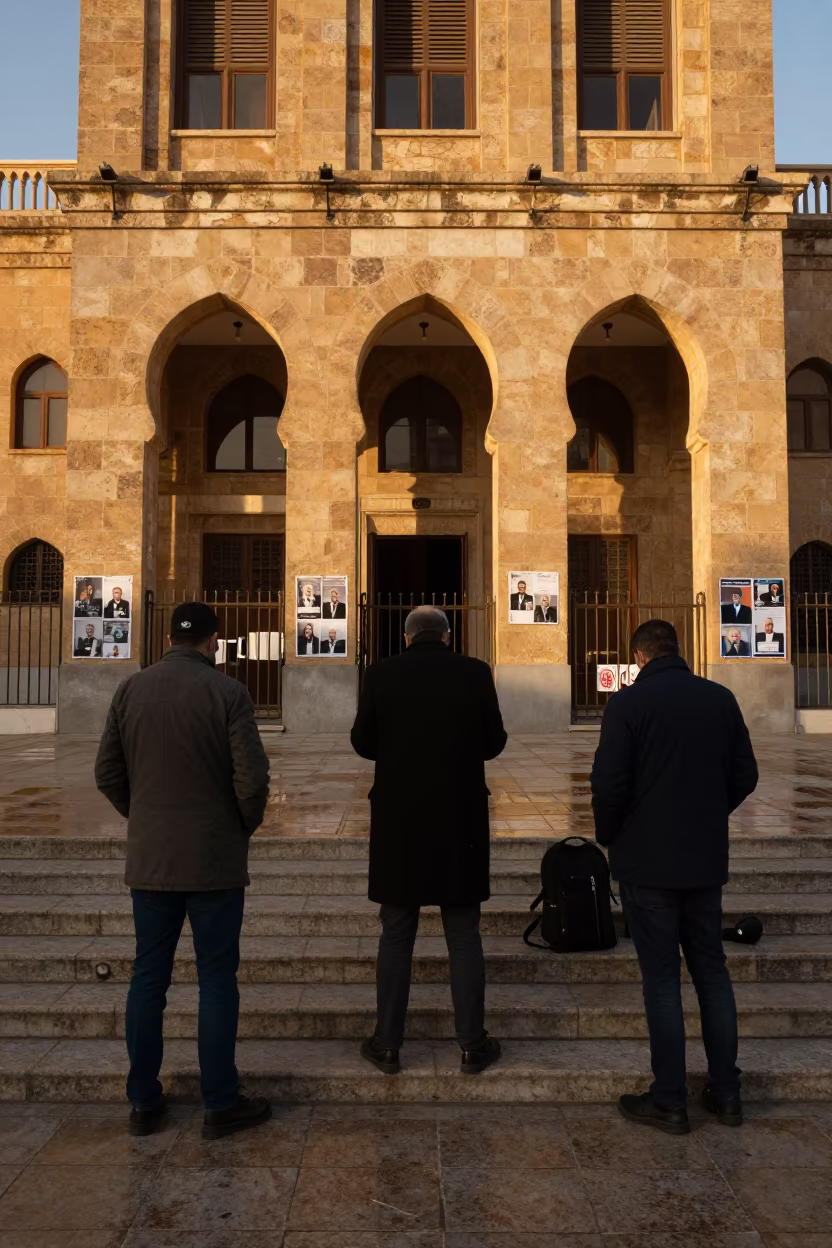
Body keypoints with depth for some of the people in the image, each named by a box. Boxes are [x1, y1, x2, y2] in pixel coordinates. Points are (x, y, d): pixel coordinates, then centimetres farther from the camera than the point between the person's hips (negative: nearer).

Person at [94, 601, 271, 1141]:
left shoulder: (130, 689, 0)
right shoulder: (228, 692, -12)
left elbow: (108, 773, 4)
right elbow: (253, 777, -15)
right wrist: (247, 825, 4)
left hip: (149, 858, 4)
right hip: (215, 860, -4)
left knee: (149, 977, 14)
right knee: (217, 980, 6)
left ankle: (144, 1102, 24)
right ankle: (221, 1104, 16)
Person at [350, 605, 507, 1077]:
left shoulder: (382, 674, -6)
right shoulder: (475, 673, -6)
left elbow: (363, 743, 1)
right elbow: (494, 742, 0)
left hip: (399, 822, 0)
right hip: (461, 820, 0)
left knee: (396, 936, 11)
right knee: (464, 936, 11)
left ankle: (387, 1044, 19)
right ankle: (473, 1045, 19)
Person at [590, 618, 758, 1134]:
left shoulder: (629, 703, -12)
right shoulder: (721, 698, 1)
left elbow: (609, 783, -15)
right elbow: (745, 775, 5)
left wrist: (609, 837, 2)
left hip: (648, 860, -4)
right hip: (707, 859, 4)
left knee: (662, 978, 4)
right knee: (712, 970, 16)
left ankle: (670, 1101, 13)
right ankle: (726, 1092, 24)